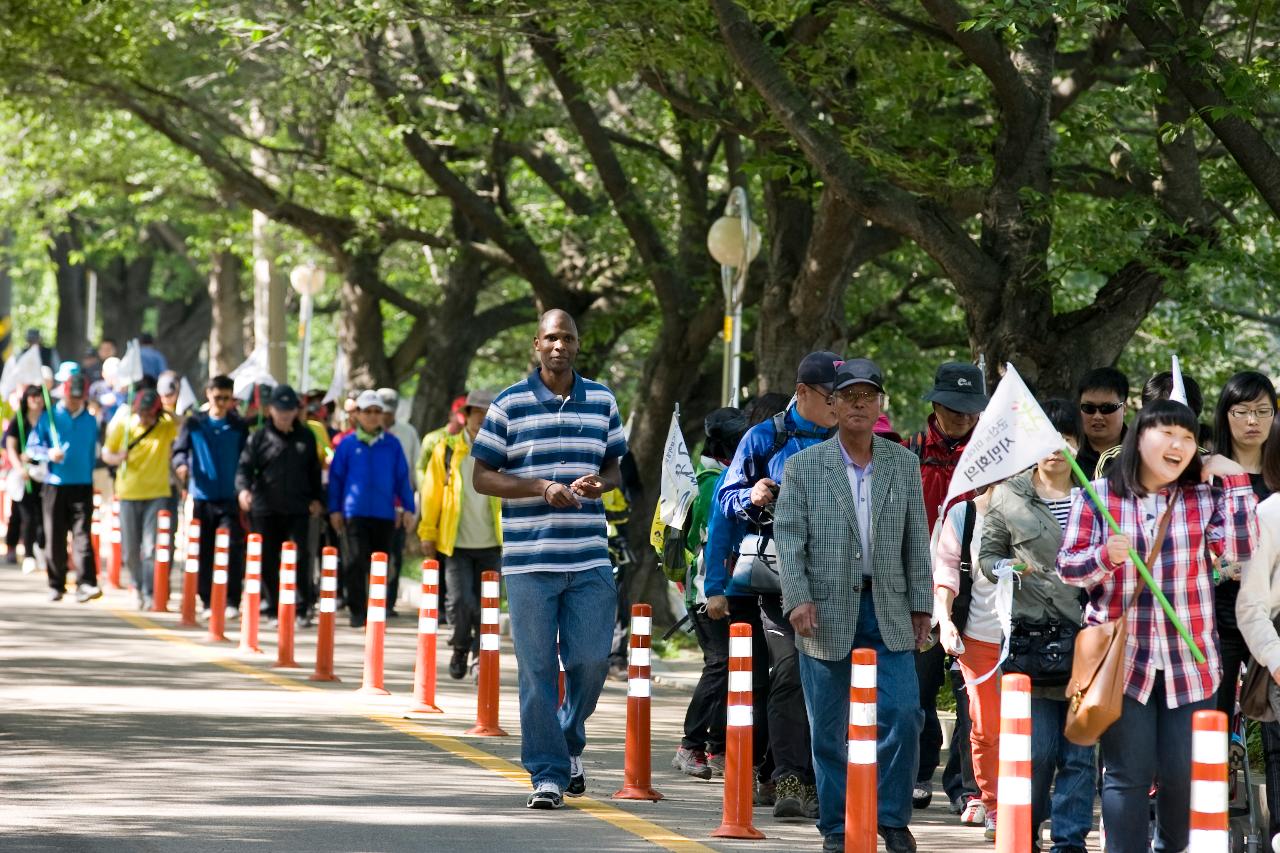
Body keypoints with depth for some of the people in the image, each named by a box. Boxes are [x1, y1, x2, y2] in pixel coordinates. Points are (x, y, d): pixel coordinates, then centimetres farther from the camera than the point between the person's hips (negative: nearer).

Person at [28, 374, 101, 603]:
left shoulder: (90, 421, 10)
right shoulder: (49, 418, 4)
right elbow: (33, 447, 1)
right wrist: (49, 453, -18)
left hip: (83, 486, 0)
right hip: (55, 486, 0)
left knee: (82, 534, -12)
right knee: (54, 537, 4)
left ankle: (86, 584, -20)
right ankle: (56, 585, 16)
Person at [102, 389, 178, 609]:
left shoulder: (168, 426, -3)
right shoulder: (123, 425, -1)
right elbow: (106, 452, 6)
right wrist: (117, 458, -16)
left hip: (157, 494, -2)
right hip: (128, 493, 2)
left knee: (152, 547, -11)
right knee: (130, 550, 7)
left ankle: (150, 593, -7)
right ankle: (140, 588, 28)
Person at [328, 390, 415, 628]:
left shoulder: (391, 445, 6)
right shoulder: (348, 444, 2)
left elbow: (402, 478, 10)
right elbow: (336, 477, 7)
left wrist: (407, 507, 7)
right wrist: (334, 509, 4)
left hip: (385, 513, 2)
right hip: (355, 512, -2)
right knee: (356, 561, -11)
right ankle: (357, 610, -2)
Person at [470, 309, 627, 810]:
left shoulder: (602, 402, 10)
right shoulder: (509, 405, 1)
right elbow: (483, 476, 1)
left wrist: (600, 483, -6)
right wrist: (542, 488, -12)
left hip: (589, 560, 2)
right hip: (528, 558, -2)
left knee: (591, 660, 1)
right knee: (537, 669, -1)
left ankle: (570, 741, 28)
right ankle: (547, 773, 5)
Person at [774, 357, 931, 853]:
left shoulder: (903, 463, 9)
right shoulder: (804, 467, 2)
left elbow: (916, 539, 10)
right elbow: (788, 538, -3)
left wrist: (921, 605, 6)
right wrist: (798, 599, -14)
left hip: (888, 610, 1)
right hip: (827, 611, -1)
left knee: (902, 714, -9)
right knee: (829, 729, 3)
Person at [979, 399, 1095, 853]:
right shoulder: (1009, 496, 7)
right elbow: (988, 554, 12)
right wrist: (1006, 569, -8)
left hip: (1087, 632, 1)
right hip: (1032, 631, 0)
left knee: (1079, 749, 1)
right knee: (1038, 747, -1)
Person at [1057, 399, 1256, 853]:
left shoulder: (1204, 497, 7)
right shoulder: (1098, 495, 2)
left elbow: (1239, 547, -8)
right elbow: (1068, 567, 1)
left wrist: (1236, 480, -6)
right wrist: (1106, 556, -19)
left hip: (1189, 660, 2)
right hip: (1123, 658, -2)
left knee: (1185, 775, 5)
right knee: (1128, 774, -2)